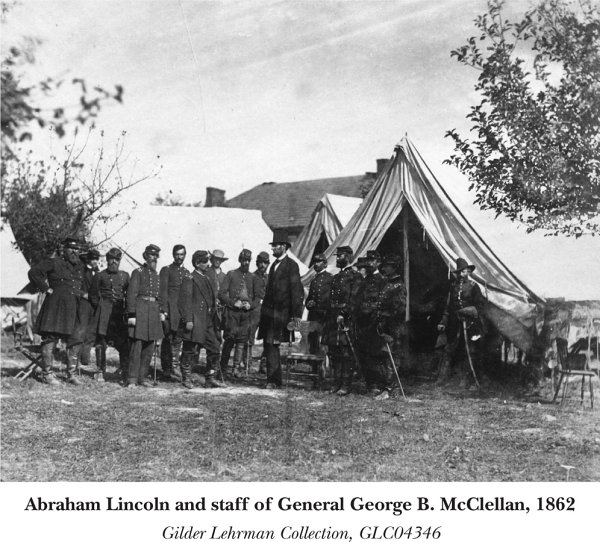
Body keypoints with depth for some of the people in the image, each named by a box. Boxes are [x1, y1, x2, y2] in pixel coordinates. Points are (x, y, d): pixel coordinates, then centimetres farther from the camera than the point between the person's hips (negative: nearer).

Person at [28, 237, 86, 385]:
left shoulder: (79, 266, 17)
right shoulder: (53, 263, -1)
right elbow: (34, 272, -6)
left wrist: (83, 294, 16)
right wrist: (46, 288, -8)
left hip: (73, 309, 6)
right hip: (55, 305, -6)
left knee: (75, 341, 4)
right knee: (50, 339, -4)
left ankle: (71, 374, 12)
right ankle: (47, 374, 2)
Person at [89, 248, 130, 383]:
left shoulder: (125, 276, 12)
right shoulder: (100, 276, 5)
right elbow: (93, 295, 9)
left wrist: (126, 310, 5)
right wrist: (100, 308, 3)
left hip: (120, 313, 2)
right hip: (103, 314, -1)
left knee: (124, 344, -6)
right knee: (101, 342, 1)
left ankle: (125, 374, -3)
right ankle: (101, 372, 12)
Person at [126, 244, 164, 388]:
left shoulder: (156, 275, 17)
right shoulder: (138, 272, -4)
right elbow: (131, 294, -9)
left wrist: (161, 311, 11)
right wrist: (131, 315, -14)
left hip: (154, 311, 7)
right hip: (140, 310, -7)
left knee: (149, 348, 8)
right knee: (136, 346, -7)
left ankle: (142, 377, 16)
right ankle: (132, 379, -3)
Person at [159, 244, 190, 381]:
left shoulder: (187, 272, 18)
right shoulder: (166, 270, 3)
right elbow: (163, 291, -4)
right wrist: (164, 310, -13)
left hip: (183, 310, 4)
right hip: (170, 309, -4)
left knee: (177, 339, 0)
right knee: (168, 339, -2)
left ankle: (174, 368, 1)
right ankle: (167, 369, 3)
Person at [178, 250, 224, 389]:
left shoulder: (207, 279, 17)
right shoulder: (189, 279, -7)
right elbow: (185, 301, -13)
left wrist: (213, 317, 17)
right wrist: (188, 320, -19)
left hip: (208, 322, 8)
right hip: (195, 322, -8)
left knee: (214, 349, 5)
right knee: (190, 350, 0)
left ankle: (210, 379, 14)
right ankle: (186, 378, 13)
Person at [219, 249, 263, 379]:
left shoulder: (253, 278, 13)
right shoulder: (231, 274, 6)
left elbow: (258, 297, 15)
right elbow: (221, 294, 1)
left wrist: (250, 305, -4)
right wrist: (233, 303, -10)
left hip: (246, 313, 2)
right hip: (232, 312, -2)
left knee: (242, 340, -3)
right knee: (229, 339, -5)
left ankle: (236, 368, 0)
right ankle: (223, 368, 7)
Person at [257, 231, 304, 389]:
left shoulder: (291, 265, -7)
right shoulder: (274, 265, 17)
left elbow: (297, 291, -12)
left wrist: (296, 314, -17)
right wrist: (264, 309, 13)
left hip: (281, 313, -7)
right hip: (269, 311, 7)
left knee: (272, 345, -6)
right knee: (269, 346, 6)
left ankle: (273, 380, 3)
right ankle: (274, 380, 13)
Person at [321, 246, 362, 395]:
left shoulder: (355, 276, -3)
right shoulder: (335, 277, 21)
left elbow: (353, 299, -12)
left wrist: (343, 314, -20)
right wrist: (328, 319, 14)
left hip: (346, 318, -8)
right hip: (333, 318, 8)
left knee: (346, 353, -6)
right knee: (333, 352, 8)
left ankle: (345, 385, -2)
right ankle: (336, 383, 14)